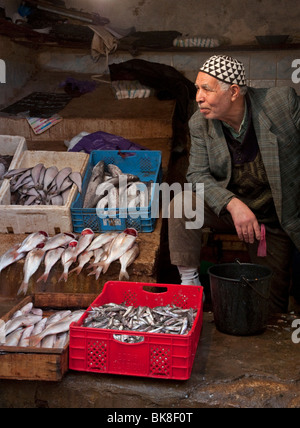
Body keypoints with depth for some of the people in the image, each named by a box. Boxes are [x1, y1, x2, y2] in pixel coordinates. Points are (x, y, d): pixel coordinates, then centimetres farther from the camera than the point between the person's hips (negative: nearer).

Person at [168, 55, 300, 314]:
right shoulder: (200, 123, -10)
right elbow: (198, 174, -10)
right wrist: (233, 204, -28)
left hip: (276, 219, -1)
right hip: (228, 209, 1)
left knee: (271, 297, 2)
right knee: (181, 205, -25)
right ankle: (189, 282, -15)